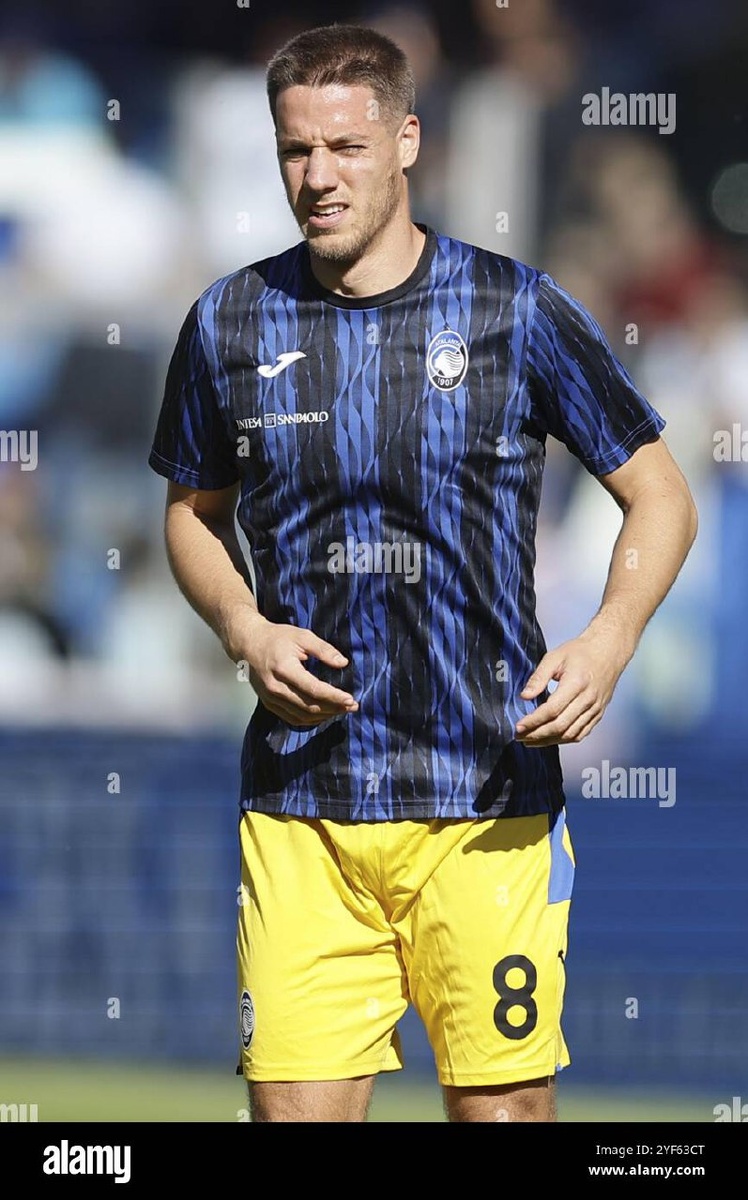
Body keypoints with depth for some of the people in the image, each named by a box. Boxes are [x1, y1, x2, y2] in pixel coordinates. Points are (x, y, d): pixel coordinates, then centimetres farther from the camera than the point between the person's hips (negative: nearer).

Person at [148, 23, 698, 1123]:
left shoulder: (517, 311, 0)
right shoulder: (230, 324, 6)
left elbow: (660, 496, 6)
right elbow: (194, 513, 21)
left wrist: (609, 640, -12)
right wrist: (246, 632, 0)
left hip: (489, 808, -1)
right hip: (300, 806, 2)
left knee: (504, 1106, -2)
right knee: (295, 1106, -5)